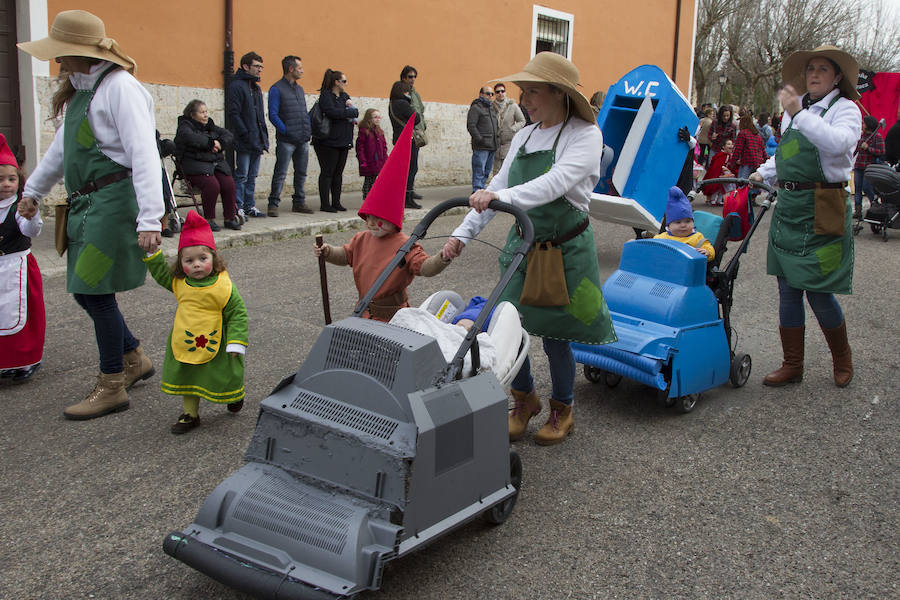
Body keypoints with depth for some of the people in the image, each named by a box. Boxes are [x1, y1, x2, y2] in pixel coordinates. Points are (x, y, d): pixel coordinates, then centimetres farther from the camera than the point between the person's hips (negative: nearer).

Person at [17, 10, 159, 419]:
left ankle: (111, 388, 7)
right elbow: (62, 147, 29)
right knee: (87, 290, 11)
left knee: (93, 291, -6)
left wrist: (149, 219, -28)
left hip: (115, 200, -9)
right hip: (88, 204, 9)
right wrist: (33, 189, 37)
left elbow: (144, 155, -22)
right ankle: (133, 360, 28)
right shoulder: (79, 90, 17)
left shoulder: (119, 87, -14)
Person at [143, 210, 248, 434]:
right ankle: (190, 414, 31)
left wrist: (236, 343, -18)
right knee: (187, 378, 14)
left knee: (223, 378, 13)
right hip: (185, 344, 5)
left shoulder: (222, 286, -19)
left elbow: (238, 314, -15)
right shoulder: (178, 282, -3)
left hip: (214, 345, -4)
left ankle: (234, 395, 45)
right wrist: (151, 251, 2)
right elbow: (160, 272, 16)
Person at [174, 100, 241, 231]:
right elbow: (190, 137, -21)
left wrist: (220, 144, -7)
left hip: (217, 163, 6)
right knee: (212, 185, -30)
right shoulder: (185, 126, 3)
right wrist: (211, 143, -15)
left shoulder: (210, 126, 22)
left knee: (229, 184, -20)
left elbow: (229, 136, 14)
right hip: (196, 165, -5)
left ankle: (230, 218, -7)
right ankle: (209, 219, -15)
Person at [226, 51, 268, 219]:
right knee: (242, 175, -4)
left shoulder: (256, 87, 18)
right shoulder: (236, 86, -9)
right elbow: (233, 114, -15)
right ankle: (238, 207, 1)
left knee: (252, 175, 12)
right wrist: (246, 135, -19)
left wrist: (264, 137, 13)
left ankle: (249, 206, 18)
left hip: (257, 141, 8)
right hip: (244, 142, -8)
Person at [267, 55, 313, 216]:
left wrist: (309, 129, 9)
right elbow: (273, 115, -11)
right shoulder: (277, 89, -5)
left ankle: (299, 202, 21)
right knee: (280, 173, -6)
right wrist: (286, 131, -16)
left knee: (301, 173, 11)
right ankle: (273, 204, -1)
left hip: (303, 140, 7)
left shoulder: (300, 89, 18)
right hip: (286, 141, -7)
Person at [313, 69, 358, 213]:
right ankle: (325, 204, 0)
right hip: (329, 141, -7)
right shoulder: (325, 96, -8)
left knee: (338, 173, 10)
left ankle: (336, 202, 16)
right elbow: (332, 112, -24)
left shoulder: (344, 96, 17)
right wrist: (349, 112, -11)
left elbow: (356, 112, 13)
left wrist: (352, 108, -10)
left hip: (343, 141, 7)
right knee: (327, 172, -3)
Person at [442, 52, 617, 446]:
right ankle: (524, 399, 28)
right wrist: (463, 233, -1)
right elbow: (497, 189, 9)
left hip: (566, 248, -5)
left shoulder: (585, 135, -11)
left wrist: (503, 196, -42)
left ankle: (562, 410, 28)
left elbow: (556, 183, -28)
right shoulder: (523, 137, 9)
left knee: (555, 334, 3)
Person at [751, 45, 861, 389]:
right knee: (788, 291, 7)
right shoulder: (794, 110, 17)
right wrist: (763, 174, 17)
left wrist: (799, 113, -29)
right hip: (787, 206, 7)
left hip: (822, 211, -7)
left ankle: (842, 359, 21)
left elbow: (839, 143, -26)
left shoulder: (845, 109, -4)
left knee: (818, 293, -4)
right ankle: (792, 366, 17)